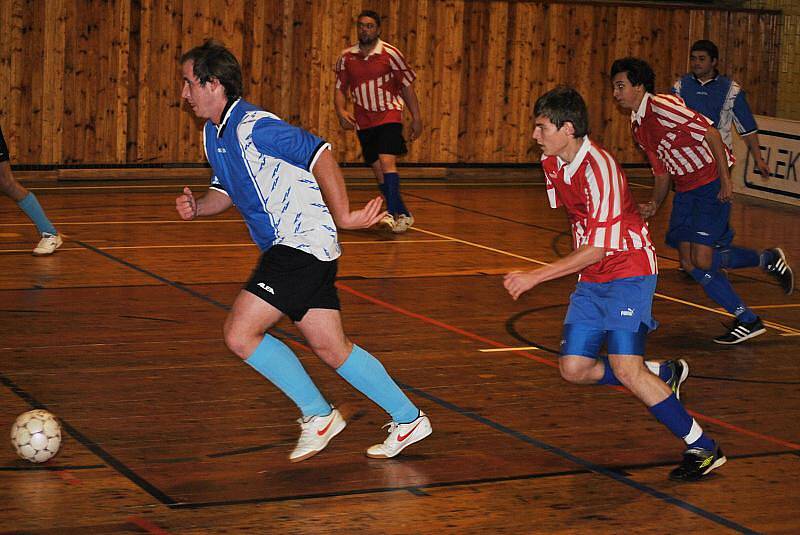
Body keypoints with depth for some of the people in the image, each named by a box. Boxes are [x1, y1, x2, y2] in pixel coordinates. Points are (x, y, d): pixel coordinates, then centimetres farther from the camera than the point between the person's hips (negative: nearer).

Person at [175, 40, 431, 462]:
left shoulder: (252, 126, -18)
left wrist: (342, 216, -25)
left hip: (302, 243, -10)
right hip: (284, 248, 10)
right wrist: (197, 206, 3)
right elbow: (227, 189, 24)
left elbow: (319, 154, -24)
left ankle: (318, 415, 0)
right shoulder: (213, 133, 12)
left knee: (240, 334, -12)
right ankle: (408, 419, 19)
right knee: (331, 348, 10)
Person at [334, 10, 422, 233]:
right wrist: (341, 111, -11)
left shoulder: (390, 54, -7)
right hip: (364, 123, 4)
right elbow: (340, 89, 8)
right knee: (378, 170, 6)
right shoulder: (346, 57, 3)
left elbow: (407, 86, -1)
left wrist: (416, 118, -2)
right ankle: (403, 215, 20)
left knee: (387, 162, -23)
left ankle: (392, 213, -29)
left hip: (389, 117, -4)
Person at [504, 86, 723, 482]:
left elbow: (598, 249, -24)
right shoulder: (552, 164, 3)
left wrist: (535, 277, -23)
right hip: (592, 279, 8)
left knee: (625, 367, -20)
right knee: (574, 369, -1)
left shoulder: (599, 168, -23)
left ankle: (702, 448, -8)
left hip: (628, 272, -8)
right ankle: (663, 375, 19)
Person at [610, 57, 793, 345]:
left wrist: (725, 179, -22)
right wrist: (654, 205, 5)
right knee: (689, 263, 1)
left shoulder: (662, 106, -17)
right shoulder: (637, 127, 11)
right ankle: (747, 320, 10)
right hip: (686, 189, 9)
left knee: (702, 259, -16)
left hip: (712, 184, -9)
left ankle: (767, 259, 9)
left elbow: (711, 133, -19)